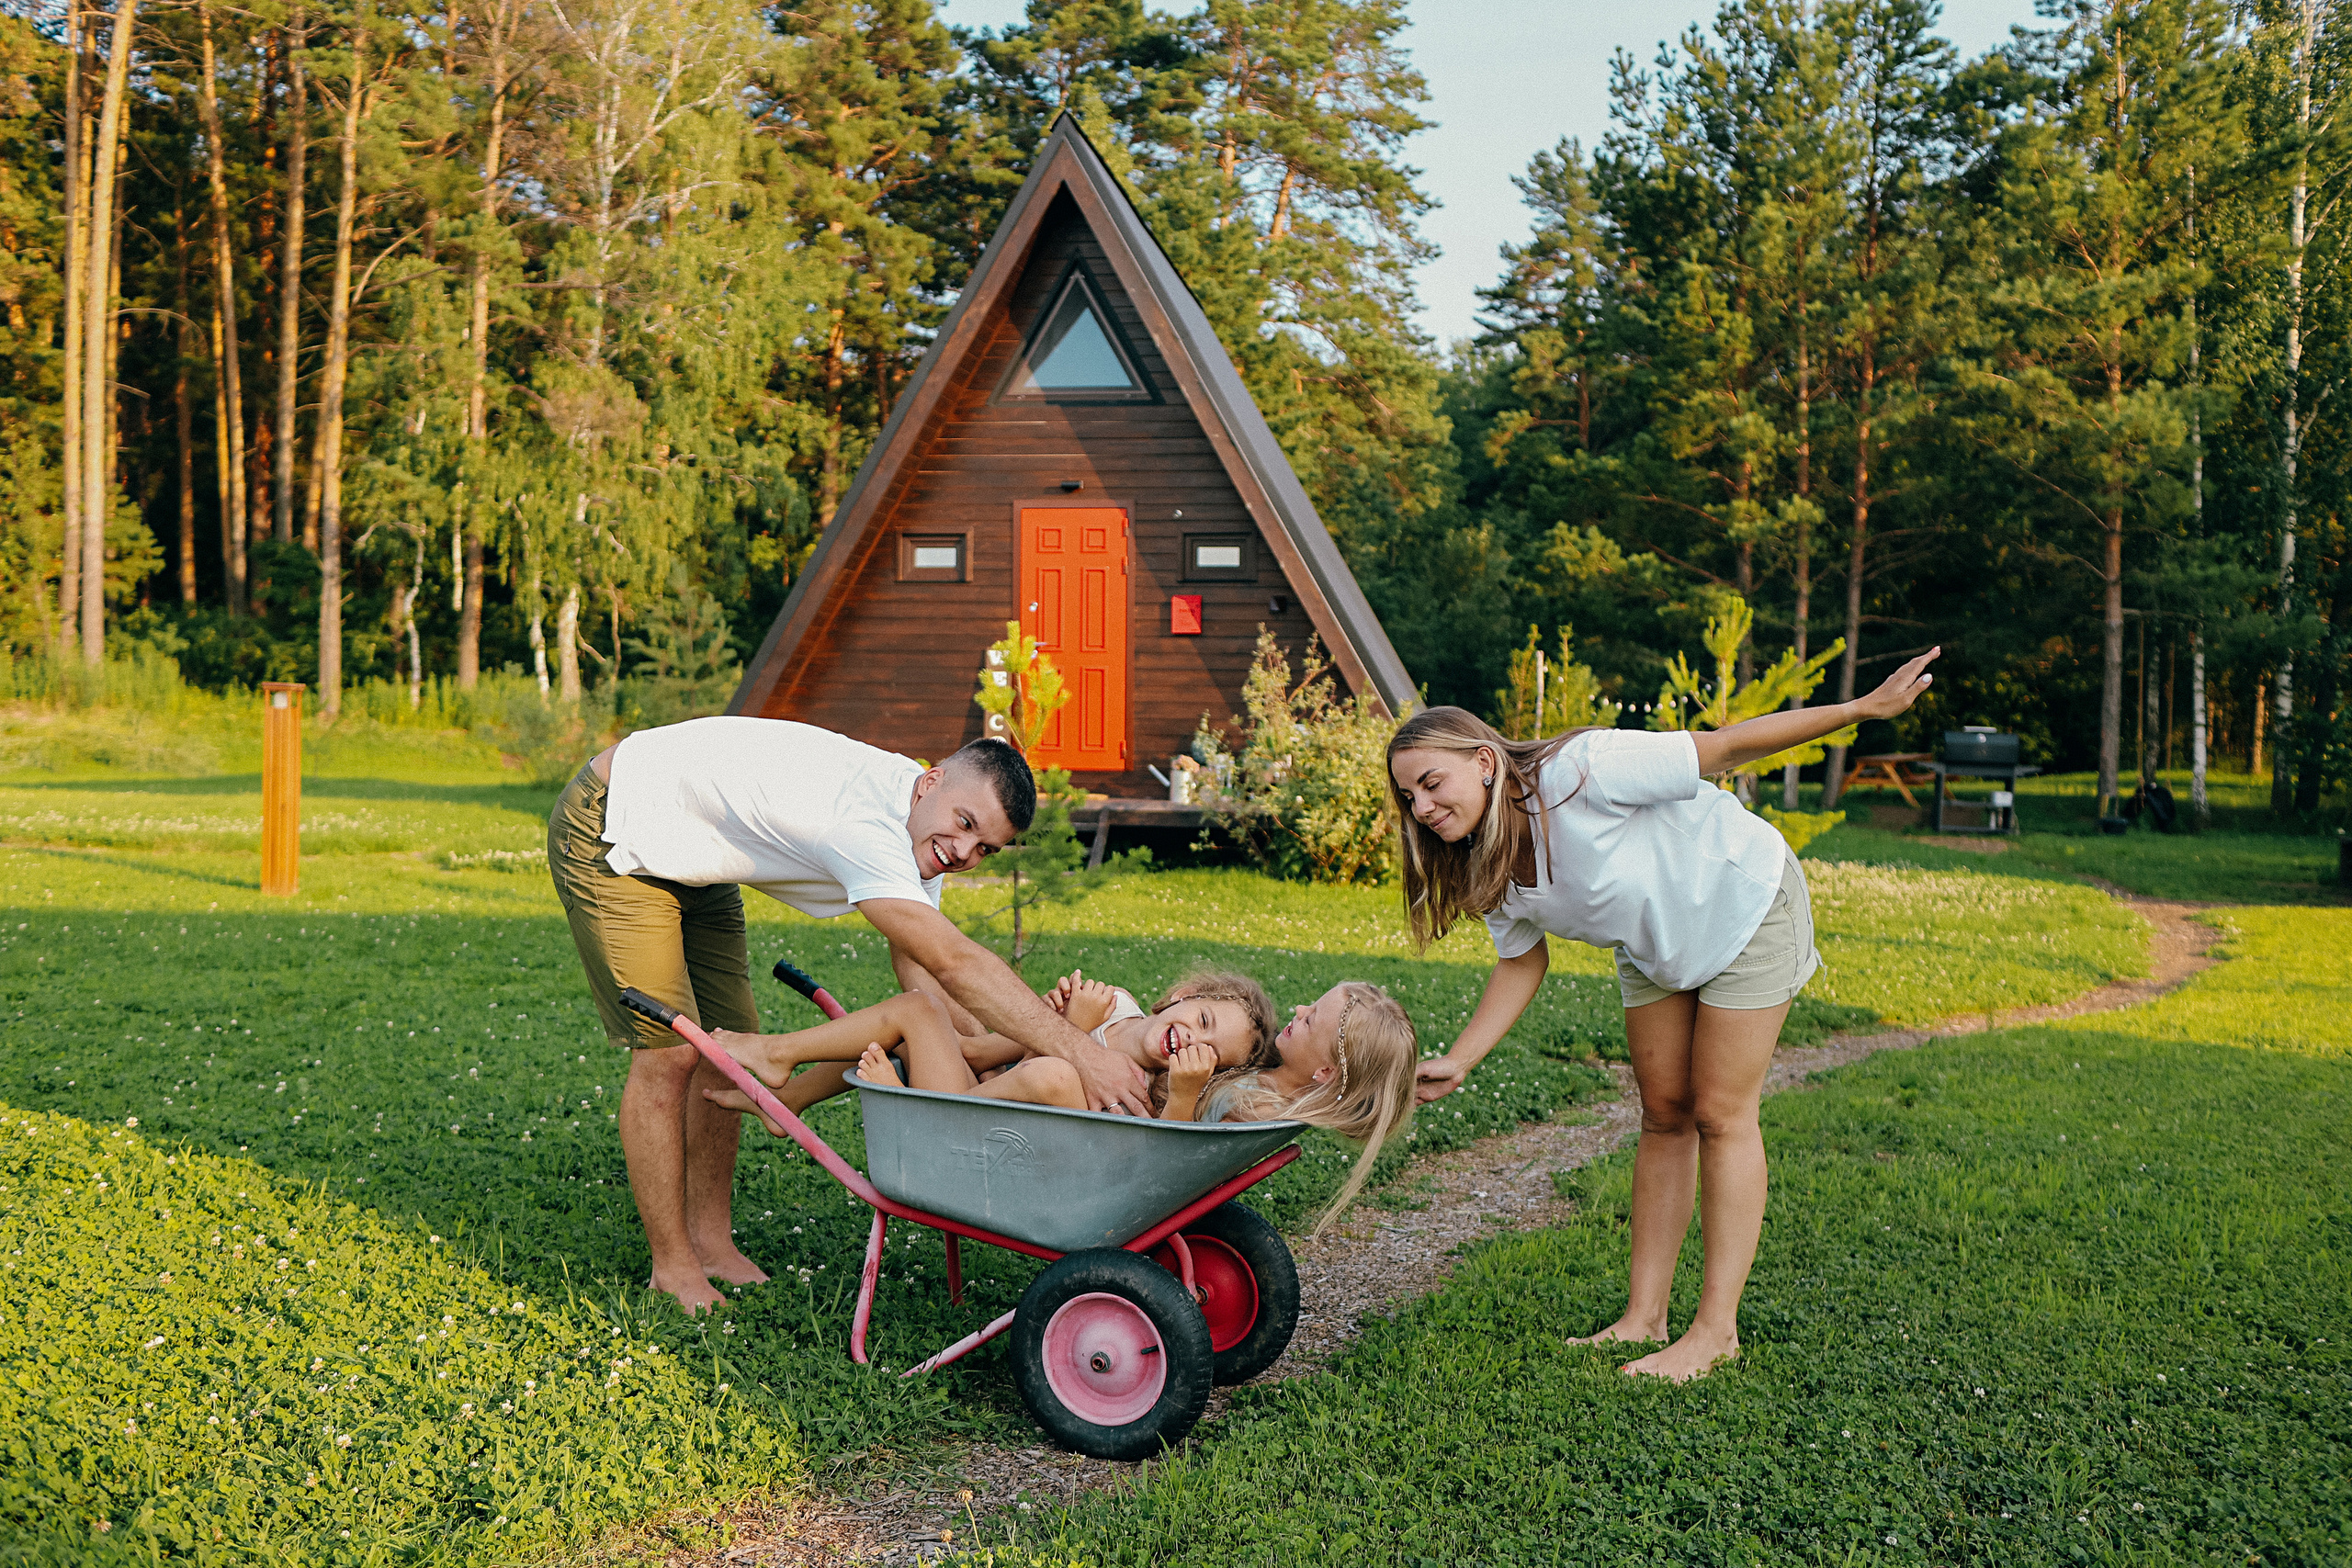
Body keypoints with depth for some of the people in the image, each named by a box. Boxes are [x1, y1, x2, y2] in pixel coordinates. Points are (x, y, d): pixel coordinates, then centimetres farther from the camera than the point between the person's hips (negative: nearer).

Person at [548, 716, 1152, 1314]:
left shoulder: (919, 831, -7)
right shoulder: (863, 821, -37)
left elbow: (923, 977, -7)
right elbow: (954, 963, -42)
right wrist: (1080, 1054, -44)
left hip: (694, 868, 9)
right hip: (612, 837, -9)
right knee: (670, 1053, -11)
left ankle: (709, 1240, 18)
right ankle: (672, 1268, 2)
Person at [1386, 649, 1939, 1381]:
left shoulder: (1580, 774, -36)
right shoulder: (1487, 869, -13)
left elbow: (1725, 748, -28)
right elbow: (1522, 962, 0)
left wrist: (1863, 708, -24)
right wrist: (1456, 1062, -11)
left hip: (1744, 904, -6)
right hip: (1655, 948, 6)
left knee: (1720, 1116, -5)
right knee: (1663, 1116, 7)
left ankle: (1717, 1330, 1)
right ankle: (1644, 1317, 11)